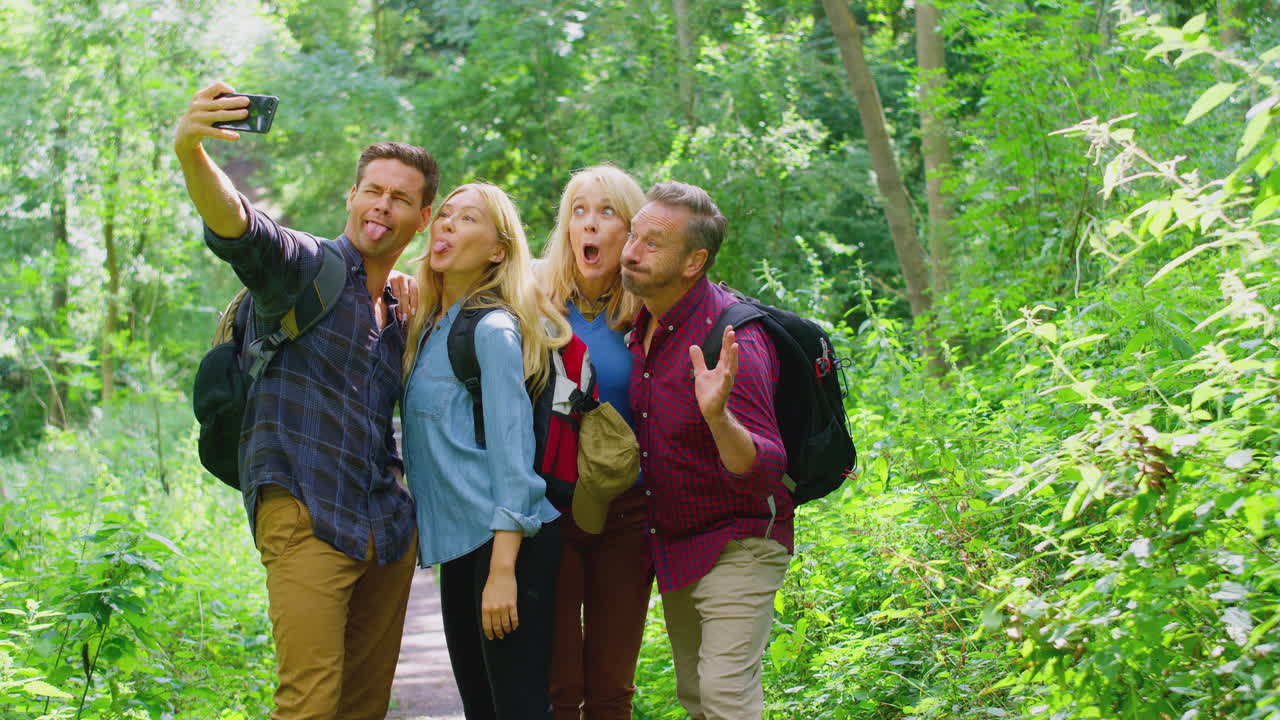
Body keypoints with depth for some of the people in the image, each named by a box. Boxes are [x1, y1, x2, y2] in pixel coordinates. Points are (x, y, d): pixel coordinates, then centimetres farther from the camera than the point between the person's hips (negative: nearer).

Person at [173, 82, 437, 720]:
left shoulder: (402, 315, 20)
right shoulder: (304, 266, -1)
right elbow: (235, 226, -24)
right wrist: (190, 153, -44)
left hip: (387, 530, 7)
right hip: (306, 516, -7)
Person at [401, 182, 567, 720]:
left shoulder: (493, 329, -11)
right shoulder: (428, 327, 15)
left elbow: (512, 449, -16)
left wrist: (503, 569, -21)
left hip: (508, 540, -9)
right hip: (460, 542, 9)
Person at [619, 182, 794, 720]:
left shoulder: (730, 337, -26)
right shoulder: (644, 323, -1)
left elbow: (764, 469, -32)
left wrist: (718, 416, -51)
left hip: (736, 545, -8)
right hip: (673, 545, 8)